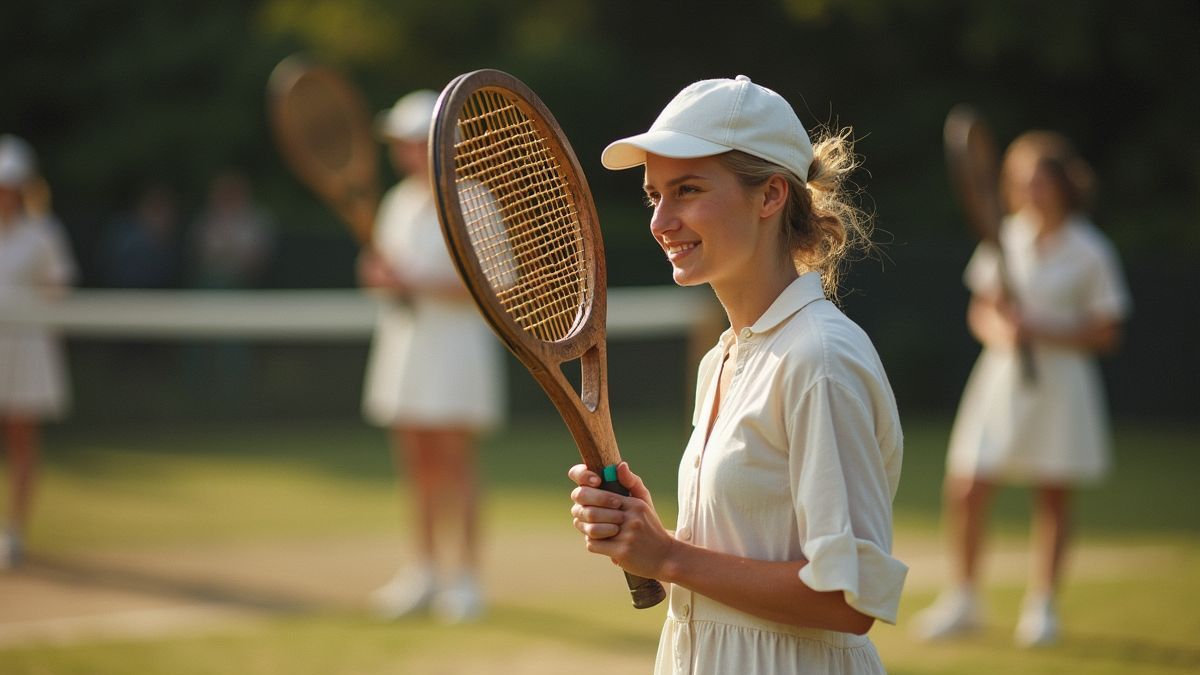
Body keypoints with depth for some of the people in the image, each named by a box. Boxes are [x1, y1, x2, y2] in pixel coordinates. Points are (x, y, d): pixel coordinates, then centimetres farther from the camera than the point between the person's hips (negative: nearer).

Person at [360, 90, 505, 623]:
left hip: (455, 341, -7)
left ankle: (465, 578, 0)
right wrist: (377, 273, -5)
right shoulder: (400, 200, 14)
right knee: (416, 463, 8)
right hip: (403, 338, 7)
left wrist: (414, 281, -21)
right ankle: (426, 572, 15)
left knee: (454, 462, -5)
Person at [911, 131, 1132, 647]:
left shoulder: (1090, 253, -6)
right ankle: (963, 599, 12)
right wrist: (998, 329, -12)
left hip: (1058, 378, -2)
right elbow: (980, 310, 10)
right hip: (1000, 374, 2)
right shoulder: (1005, 240, 3)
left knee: (1053, 495, 3)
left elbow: (1106, 334, -5)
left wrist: (1042, 331, -17)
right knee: (966, 488, -4)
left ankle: (1041, 605, 18)